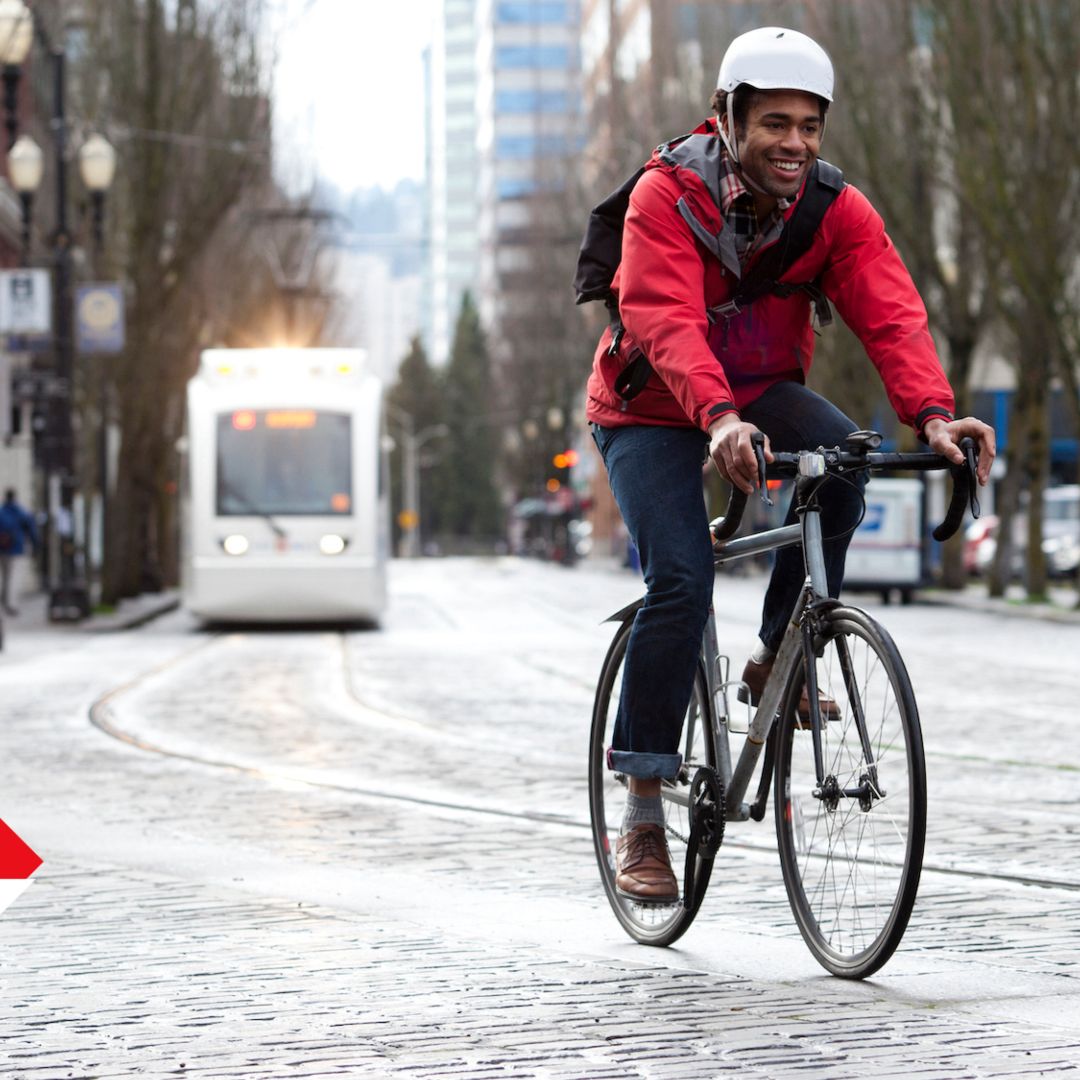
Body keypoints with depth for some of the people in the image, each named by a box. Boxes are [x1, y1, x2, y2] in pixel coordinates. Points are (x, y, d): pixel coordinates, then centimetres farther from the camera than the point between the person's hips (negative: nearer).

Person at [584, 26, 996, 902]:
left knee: (841, 458, -29)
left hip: (763, 393, 3)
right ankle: (642, 815, -11)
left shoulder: (837, 211, -13)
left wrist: (932, 412, -44)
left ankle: (778, 660, -8)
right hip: (653, 412, -3)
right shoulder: (666, 197, -23)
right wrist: (719, 418, -55)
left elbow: (890, 312, -25)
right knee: (681, 582, -21)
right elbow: (669, 325, -37)